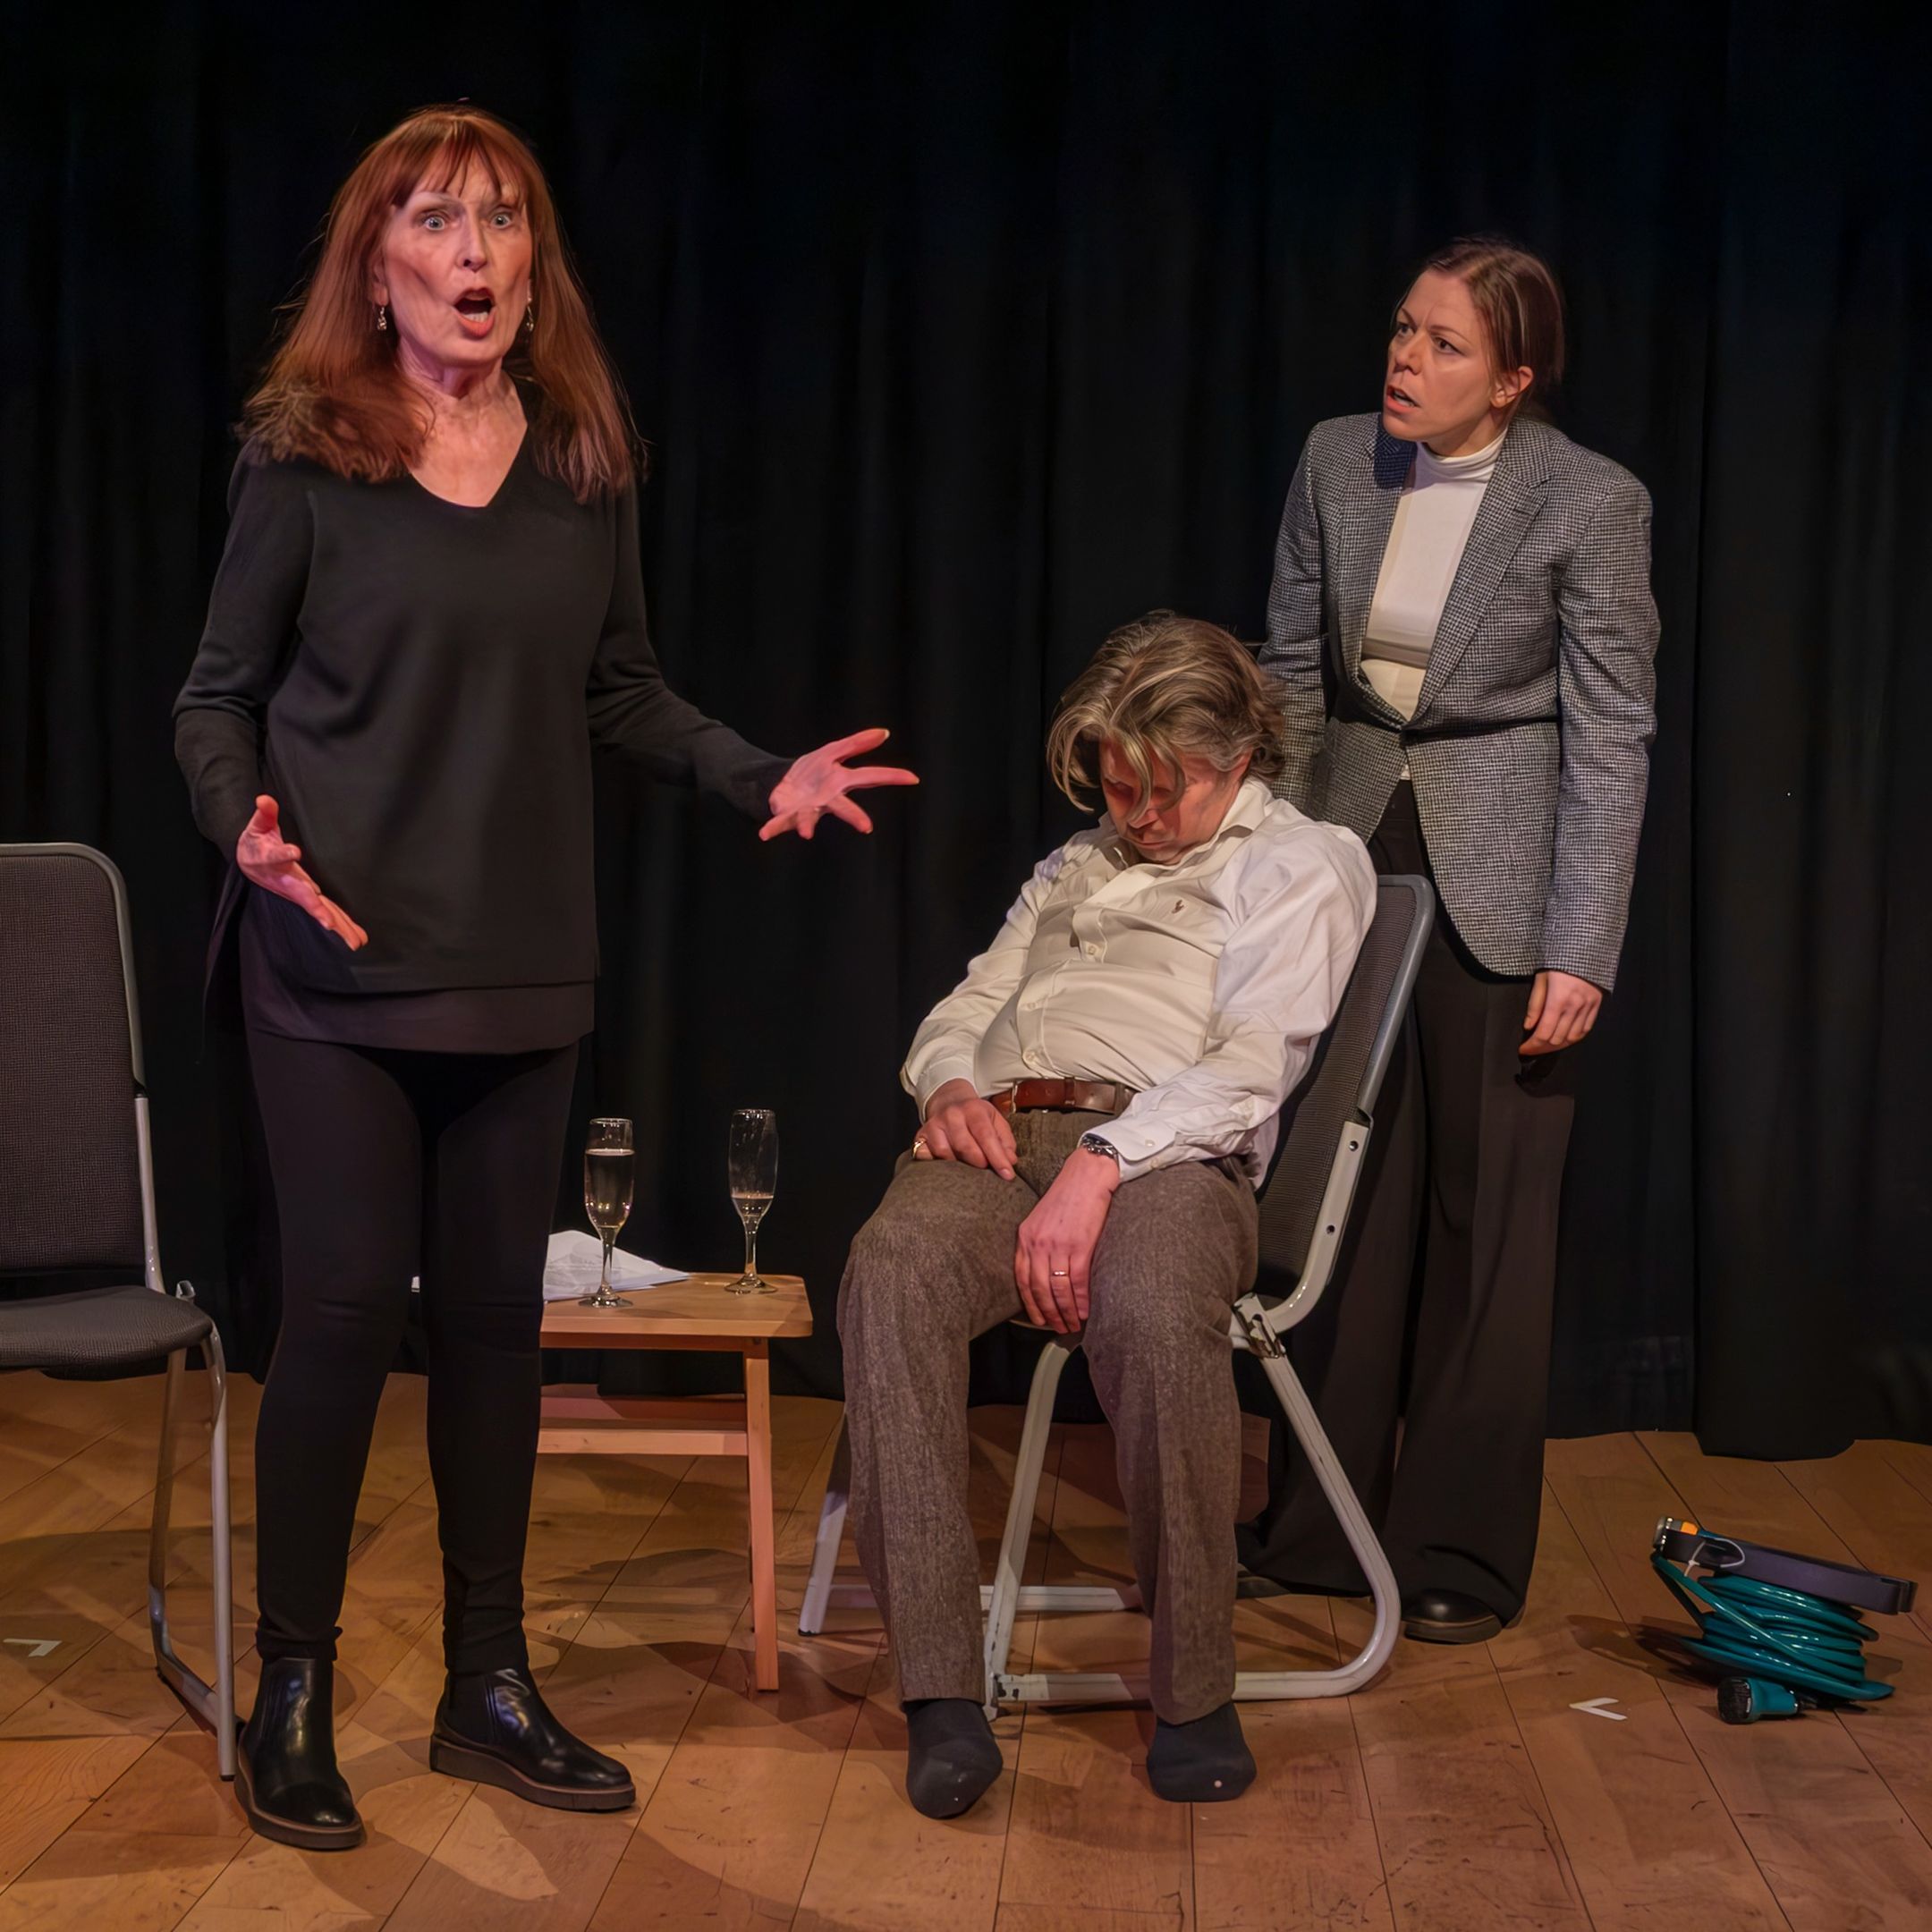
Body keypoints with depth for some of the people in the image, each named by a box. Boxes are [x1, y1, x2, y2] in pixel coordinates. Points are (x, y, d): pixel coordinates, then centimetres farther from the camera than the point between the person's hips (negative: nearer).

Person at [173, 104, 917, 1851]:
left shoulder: (589, 463, 7)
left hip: (523, 960, 4)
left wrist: (765, 776, -1)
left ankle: (490, 1684, 22)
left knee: (496, 1309, 9)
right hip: (339, 956, -3)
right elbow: (220, 694, 0)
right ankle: (295, 1693, 14)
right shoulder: (307, 457, -4)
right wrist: (248, 825, -18)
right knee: (345, 1303, -3)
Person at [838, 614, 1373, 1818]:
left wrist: (1099, 1168, -16)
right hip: (997, 1135, 4)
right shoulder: (1076, 870, 36)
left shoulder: (1305, 864, 15)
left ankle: (1197, 1696, -23)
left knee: (1152, 1309, -40)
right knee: (896, 1271, -32)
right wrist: (951, 1086, 4)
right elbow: (963, 1008, 31)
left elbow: (1248, 1068, -1)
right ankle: (942, 1696, -32)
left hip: (1163, 1153, -4)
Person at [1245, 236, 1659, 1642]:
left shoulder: (1592, 504, -12)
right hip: (1350, 847, 4)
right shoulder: (1337, 461, 1)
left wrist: (1581, 951, -14)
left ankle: (1466, 1552, 15)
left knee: (1487, 1213, 2)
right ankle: (1325, 1523, 23)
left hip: (1498, 877, -4)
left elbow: (1612, 736, -10)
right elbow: (1292, 671, 9)